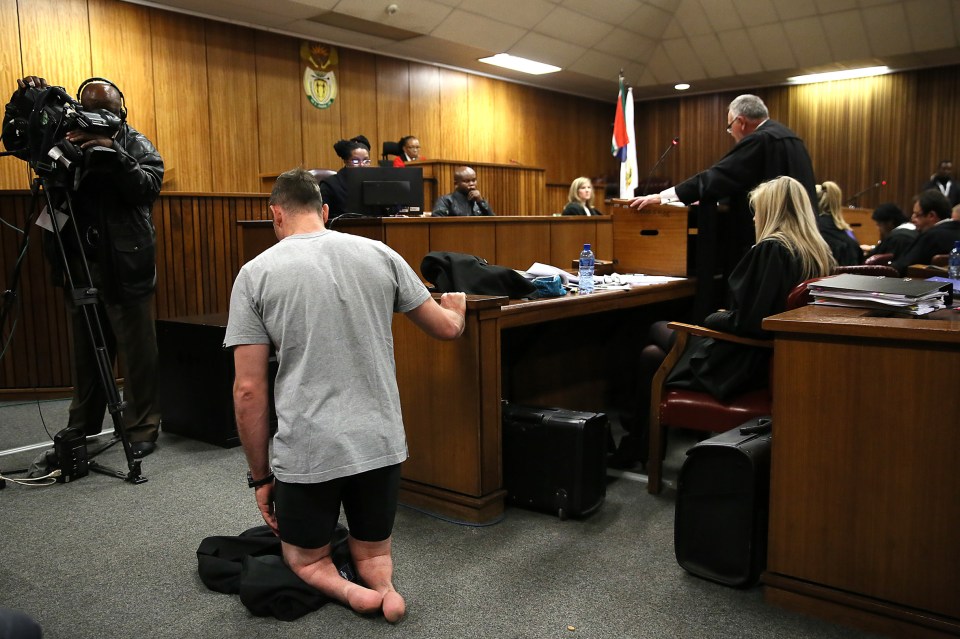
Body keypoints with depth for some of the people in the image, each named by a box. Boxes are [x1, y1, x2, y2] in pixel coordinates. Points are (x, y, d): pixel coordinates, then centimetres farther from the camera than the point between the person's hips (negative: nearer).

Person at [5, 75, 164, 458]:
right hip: (79, 266, 4)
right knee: (86, 352, 13)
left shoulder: (137, 146, 1)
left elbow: (148, 187, -15)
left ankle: (142, 430, 7)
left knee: (137, 353, -2)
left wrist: (112, 151, -27)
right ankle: (81, 428, 26)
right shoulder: (68, 140, 10)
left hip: (126, 267, -4)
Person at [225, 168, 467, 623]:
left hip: (306, 450, -2)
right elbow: (447, 329, 11)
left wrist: (261, 475, 6)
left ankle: (341, 588, -8)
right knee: (372, 554, 26)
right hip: (380, 443, 2)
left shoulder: (256, 273, -3)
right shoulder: (380, 255, 2)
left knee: (304, 560, 24)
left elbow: (248, 390, -5)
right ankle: (379, 582, -7)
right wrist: (455, 307, 35)